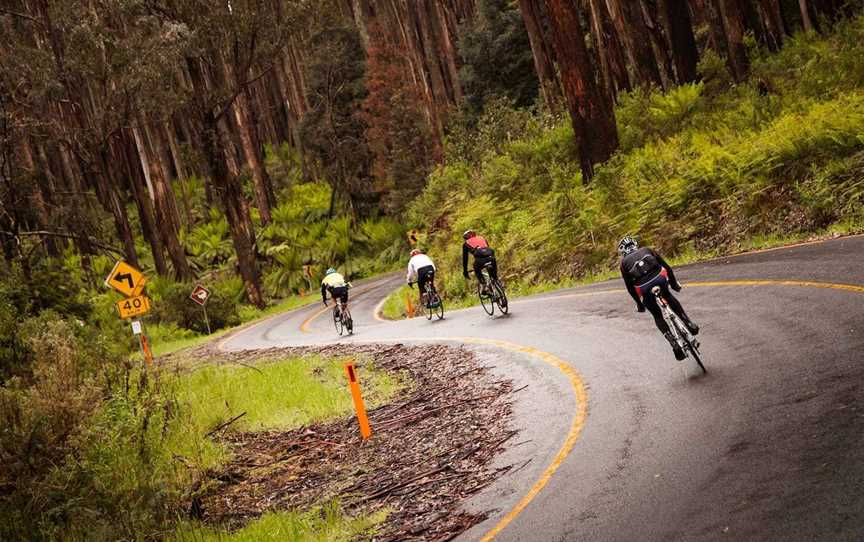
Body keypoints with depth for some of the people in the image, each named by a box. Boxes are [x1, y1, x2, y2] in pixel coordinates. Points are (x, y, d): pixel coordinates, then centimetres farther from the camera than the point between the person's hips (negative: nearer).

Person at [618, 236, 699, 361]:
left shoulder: (624, 263, 22)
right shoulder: (646, 250, 25)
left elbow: (630, 287, 21)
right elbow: (667, 267, 20)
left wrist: (639, 303, 31)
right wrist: (674, 283, 30)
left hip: (643, 288, -1)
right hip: (660, 278, 1)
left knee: (657, 315, 20)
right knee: (668, 297, 35)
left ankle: (674, 344, 9)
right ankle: (689, 324, 25)